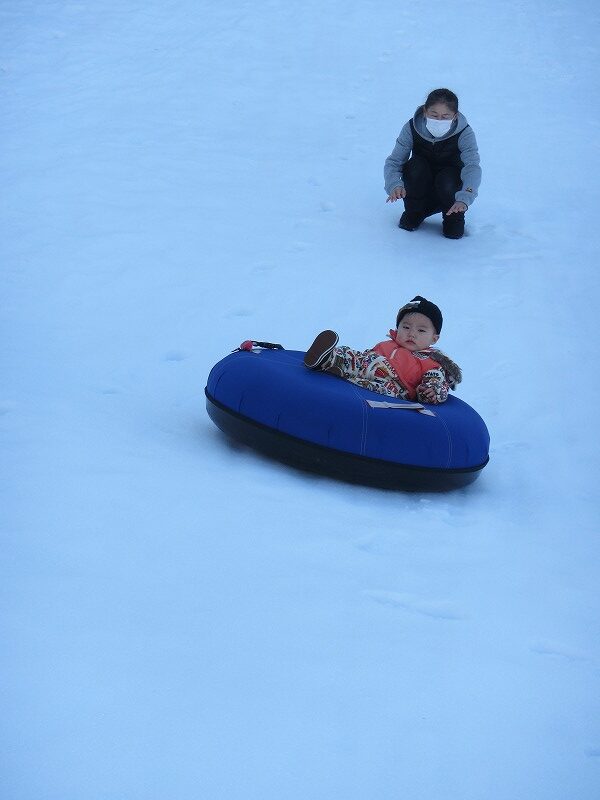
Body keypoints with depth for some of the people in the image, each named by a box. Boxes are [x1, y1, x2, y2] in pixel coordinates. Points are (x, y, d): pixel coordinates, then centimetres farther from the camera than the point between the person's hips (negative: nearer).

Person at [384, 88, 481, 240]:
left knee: (447, 179, -34)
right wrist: (394, 185, -43)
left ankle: (454, 217, -3)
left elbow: (472, 167, -36)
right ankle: (413, 212, -4)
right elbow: (393, 161, -20)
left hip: (450, 191, -1)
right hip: (419, 191, 1)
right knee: (415, 166, -29)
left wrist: (464, 198, -55)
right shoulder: (411, 128, -18)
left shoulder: (464, 133, -22)